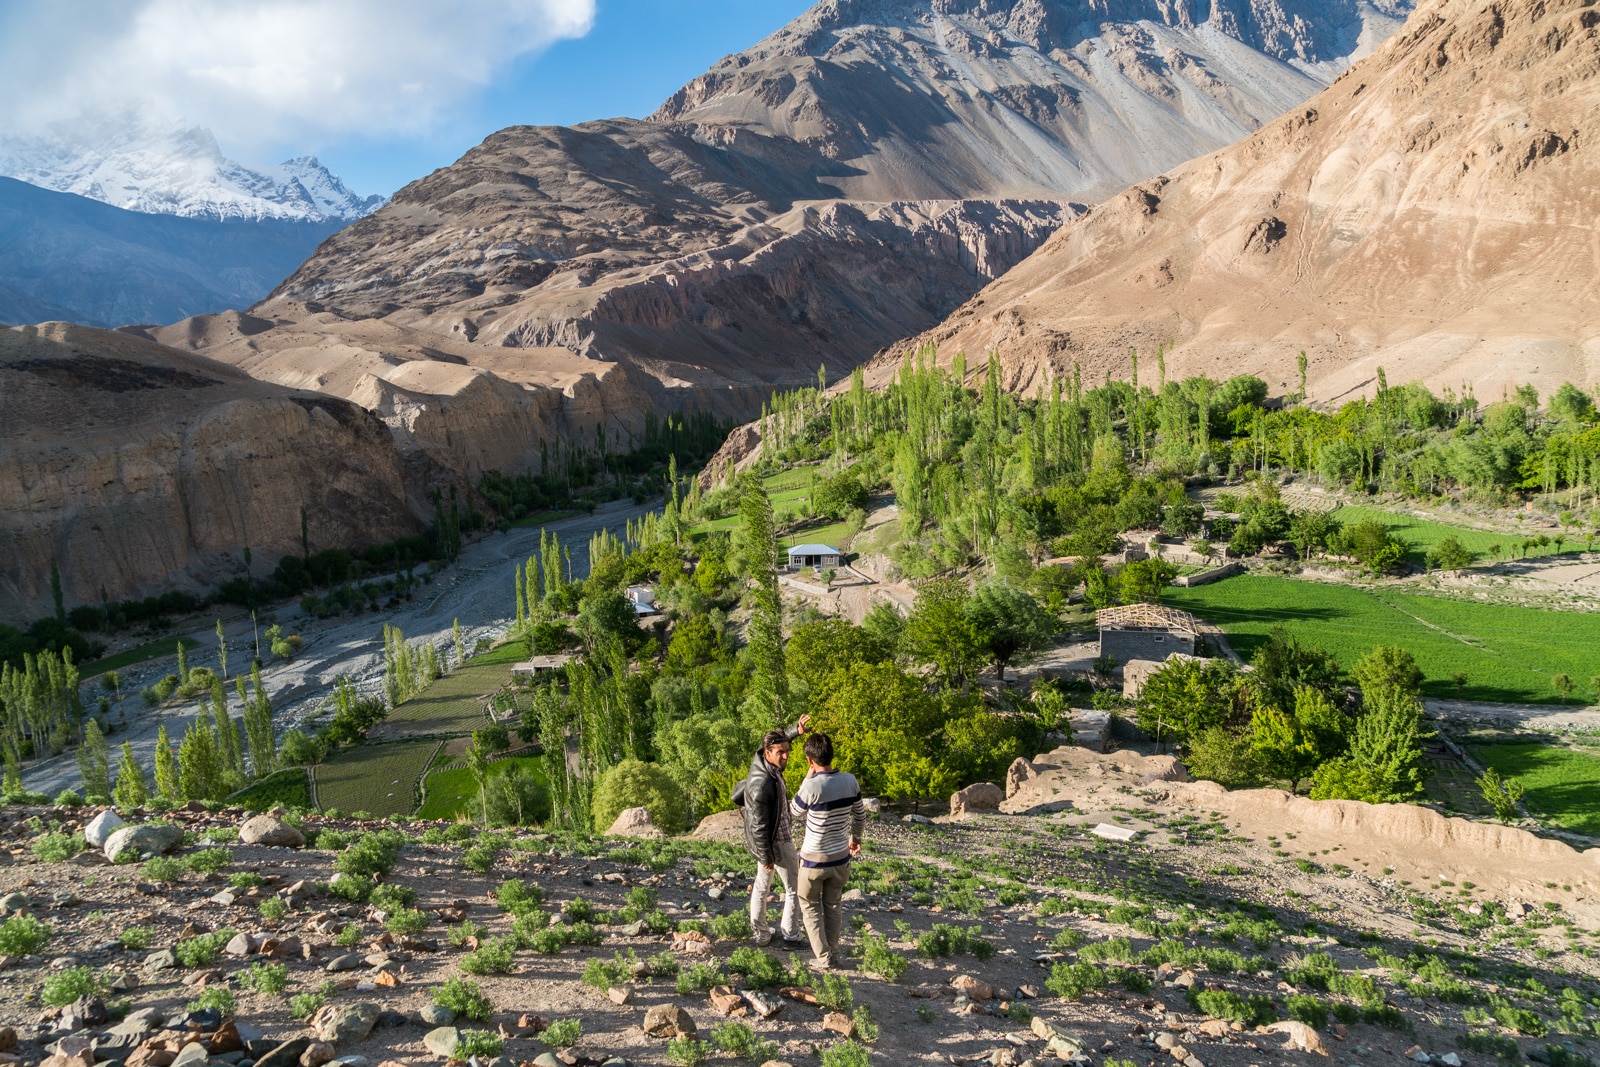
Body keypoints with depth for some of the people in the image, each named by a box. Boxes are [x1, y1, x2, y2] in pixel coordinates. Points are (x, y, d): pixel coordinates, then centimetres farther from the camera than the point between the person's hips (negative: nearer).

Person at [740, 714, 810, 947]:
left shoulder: (761, 760, -9)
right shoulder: (763, 784, -33)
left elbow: (774, 740, 15)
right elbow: (759, 825, -26)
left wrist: (795, 731, 1)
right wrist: (766, 856, -18)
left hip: (766, 840, 9)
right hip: (776, 842, -9)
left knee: (762, 884, 19)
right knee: (795, 887, 8)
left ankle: (760, 934, 32)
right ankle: (791, 933, 22)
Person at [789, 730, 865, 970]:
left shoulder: (812, 786, -24)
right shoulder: (850, 781, -9)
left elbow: (795, 811, -4)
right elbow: (860, 814, 6)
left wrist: (809, 777, -3)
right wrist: (856, 837, 25)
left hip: (814, 858, -5)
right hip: (841, 856, 5)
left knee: (810, 906, 14)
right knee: (833, 905, 21)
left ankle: (824, 957, 13)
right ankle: (835, 954, 27)